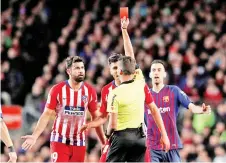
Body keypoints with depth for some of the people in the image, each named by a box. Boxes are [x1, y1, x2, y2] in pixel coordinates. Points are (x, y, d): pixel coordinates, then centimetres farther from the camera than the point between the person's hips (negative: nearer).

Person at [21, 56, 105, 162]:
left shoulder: (90, 91, 2)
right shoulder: (57, 90, -5)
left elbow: (95, 118, 11)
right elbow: (46, 115, -2)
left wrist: (104, 142, 9)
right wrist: (34, 136, -13)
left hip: (79, 142, 3)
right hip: (59, 141, -3)